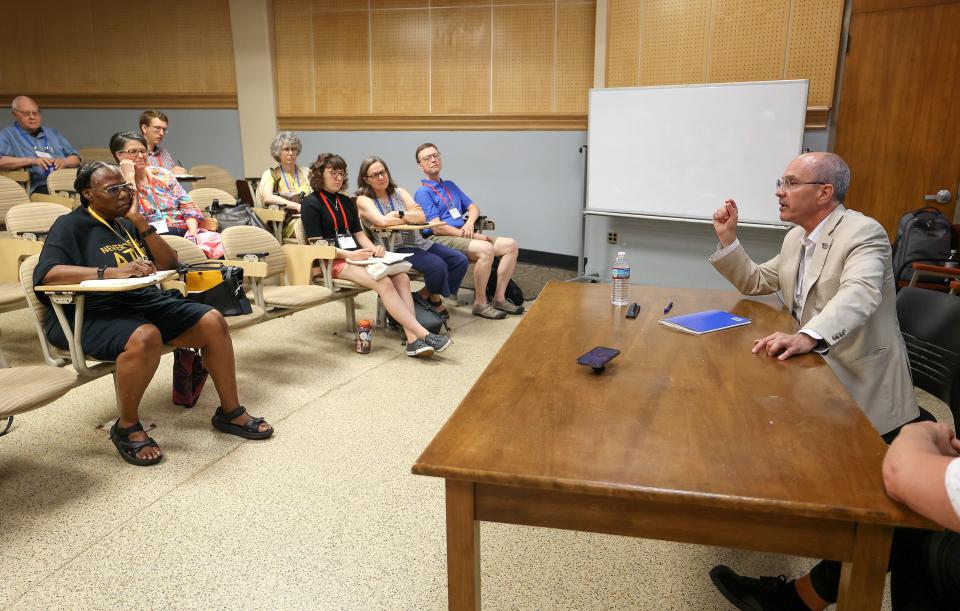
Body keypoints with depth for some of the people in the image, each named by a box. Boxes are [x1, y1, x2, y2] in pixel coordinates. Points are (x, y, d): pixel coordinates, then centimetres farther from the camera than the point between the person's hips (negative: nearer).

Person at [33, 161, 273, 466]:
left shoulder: (127, 223, 18)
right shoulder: (70, 226, -1)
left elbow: (169, 263, 10)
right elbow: (46, 274, -18)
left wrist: (140, 222, 0)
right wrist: (112, 272, -28)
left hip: (145, 301, 7)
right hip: (93, 314, -7)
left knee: (213, 322, -9)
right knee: (145, 337, -38)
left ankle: (230, 412, 4)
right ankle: (127, 428, -14)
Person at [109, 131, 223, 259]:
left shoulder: (162, 174, 18)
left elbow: (188, 206, 12)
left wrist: (193, 233, -6)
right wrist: (129, 178, -7)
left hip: (184, 232, 4)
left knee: (216, 241, -27)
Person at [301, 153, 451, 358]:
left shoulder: (346, 202, 22)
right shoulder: (311, 204, 0)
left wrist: (373, 249, -5)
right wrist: (350, 254, -20)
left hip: (355, 256, 7)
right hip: (333, 261, -7)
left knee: (401, 276, -21)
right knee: (384, 283, -30)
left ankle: (413, 340, -32)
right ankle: (424, 335, -33)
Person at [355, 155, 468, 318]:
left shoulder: (400, 193, 14)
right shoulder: (363, 200, -1)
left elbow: (421, 217, 0)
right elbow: (383, 221, -20)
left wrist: (399, 214, -12)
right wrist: (410, 216, -5)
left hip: (419, 242, 7)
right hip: (395, 248, -6)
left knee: (460, 260, -6)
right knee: (437, 265, -28)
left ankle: (427, 294, 9)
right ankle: (433, 297, 5)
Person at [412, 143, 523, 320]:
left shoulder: (450, 185, 24)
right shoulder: (423, 192, -2)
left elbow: (473, 207, 24)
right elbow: (437, 228, -12)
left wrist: (470, 223, -2)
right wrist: (474, 236, -13)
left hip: (463, 236, 8)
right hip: (441, 240, -8)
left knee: (510, 245, -7)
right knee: (485, 249, -33)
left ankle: (499, 298, -5)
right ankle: (480, 304, -20)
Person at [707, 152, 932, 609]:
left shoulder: (863, 233, -17)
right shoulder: (795, 238, 9)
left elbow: (859, 295, -35)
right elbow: (755, 283, 20)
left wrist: (805, 337, -54)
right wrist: (728, 239, 5)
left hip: (862, 391, -8)